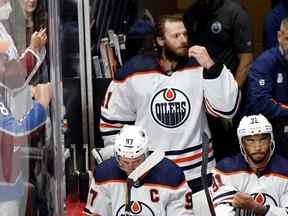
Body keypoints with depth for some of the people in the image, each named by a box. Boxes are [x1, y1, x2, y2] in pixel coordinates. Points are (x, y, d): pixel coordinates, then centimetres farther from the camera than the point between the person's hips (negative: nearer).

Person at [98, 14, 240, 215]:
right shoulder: (133, 72, -4)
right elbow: (112, 120, 7)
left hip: (197, 170, 1)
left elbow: (227, 108, -14)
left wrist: (211, 66, -21)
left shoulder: (199, 66, -3)